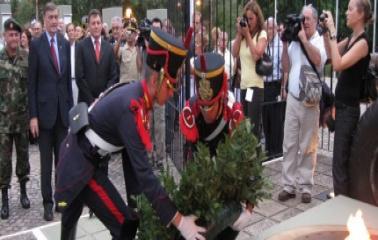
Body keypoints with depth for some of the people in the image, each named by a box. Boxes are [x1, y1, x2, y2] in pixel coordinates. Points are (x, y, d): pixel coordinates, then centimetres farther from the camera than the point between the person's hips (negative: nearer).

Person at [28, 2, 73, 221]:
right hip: (45, 109, -4)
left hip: (63, 108, 4)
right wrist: (33, 115, -11)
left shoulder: (65, 43, 8)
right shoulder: (36, 44, -4)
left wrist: (71, 107, 8)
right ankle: (47, 202, 15)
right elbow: (32, 82, -6)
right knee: (46, 160, 4)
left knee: (62, 158, 10)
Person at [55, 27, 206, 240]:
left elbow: (133, 156, 1)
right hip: (82, 165, -9)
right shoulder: (131, 108, -30)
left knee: (72, 215, 30)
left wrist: (140, 195, 3)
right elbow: (144, 172, -33)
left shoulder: (136, 94, -3)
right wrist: (179, 221, -31)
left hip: (78, 155, 9)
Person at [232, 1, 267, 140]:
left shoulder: (262, 34, -3)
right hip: (243, 85, 6)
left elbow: (256, 55, -16)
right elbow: (235, 54, 5)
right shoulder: (243, 34, 11)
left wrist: (247, 34, -9)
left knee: (253, 127, -4)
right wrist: (239, 33, -1)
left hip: (256, 85, -6)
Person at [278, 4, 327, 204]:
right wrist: (285, 44, 2)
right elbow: (286, 68, 10)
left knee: (307, 147, 4)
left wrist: (304, 39, -16)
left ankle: (305, 187, 12)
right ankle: (288, 185, 11)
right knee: (289, 145, 4)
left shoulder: (321, 40, -1)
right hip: (292, 99, 4)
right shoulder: (295, 41, 12)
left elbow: (318, 60, -22)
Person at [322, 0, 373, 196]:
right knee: (344, 159, 17)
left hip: (350, 107, -9)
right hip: (342, 104, 9)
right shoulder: (351, 38, 9)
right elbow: (330, 54, 20)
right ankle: (343, 200, 30)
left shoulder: (363, 42, -16)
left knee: (340, 162, -6)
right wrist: (326, 31, 7)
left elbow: (338, 64, -26)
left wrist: (332, 32, -23)